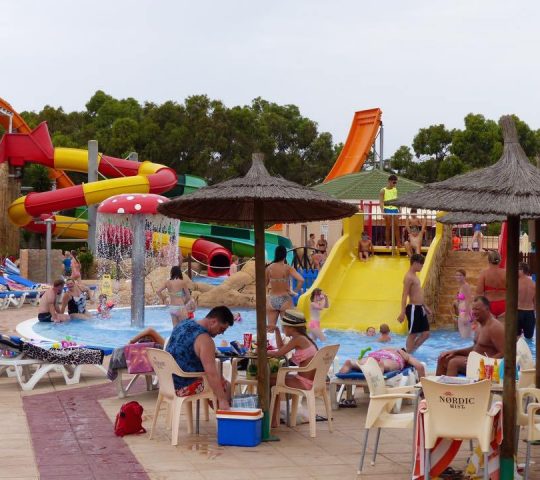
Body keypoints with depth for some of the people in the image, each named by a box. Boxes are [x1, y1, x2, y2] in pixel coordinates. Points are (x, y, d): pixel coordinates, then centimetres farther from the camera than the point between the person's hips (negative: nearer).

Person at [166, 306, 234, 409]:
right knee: (225, 386, 6)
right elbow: (211, 373, -29)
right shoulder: (204, 339, -23)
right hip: (184, 388, -9)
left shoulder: (183, 324, 5)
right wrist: (222, 400, -27)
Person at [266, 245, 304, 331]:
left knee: (270, 327, 11)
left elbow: (265, 284, 5)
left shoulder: (269, 268, -3)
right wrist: (296, 291, -6)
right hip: (285, 300, -2)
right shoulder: (288, 268, -10)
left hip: (272, 300, 2)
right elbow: (301, 280, -21)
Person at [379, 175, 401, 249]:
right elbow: (381, 202, -10)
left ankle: (398, 243, 6)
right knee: (388, 227, -1)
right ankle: (387, 244, 5)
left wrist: (398, 210, 15)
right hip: (387, 209, -5)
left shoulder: (395, 189, 12)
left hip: (395, 209, 5)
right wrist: (383, 211, -20)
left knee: (396, 227, 3)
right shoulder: (383, 191, -4)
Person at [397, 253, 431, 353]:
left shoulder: (414, 276, 17)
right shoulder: (409, 277, -13)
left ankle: (412, 350, 20)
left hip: (420, 308, 9)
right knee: (413, 334, -3)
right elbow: (404, 295, -19)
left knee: (426, 333, 9)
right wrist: (403, 312, -24)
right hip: (413, 308, -9)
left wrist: (425, 306, 28)